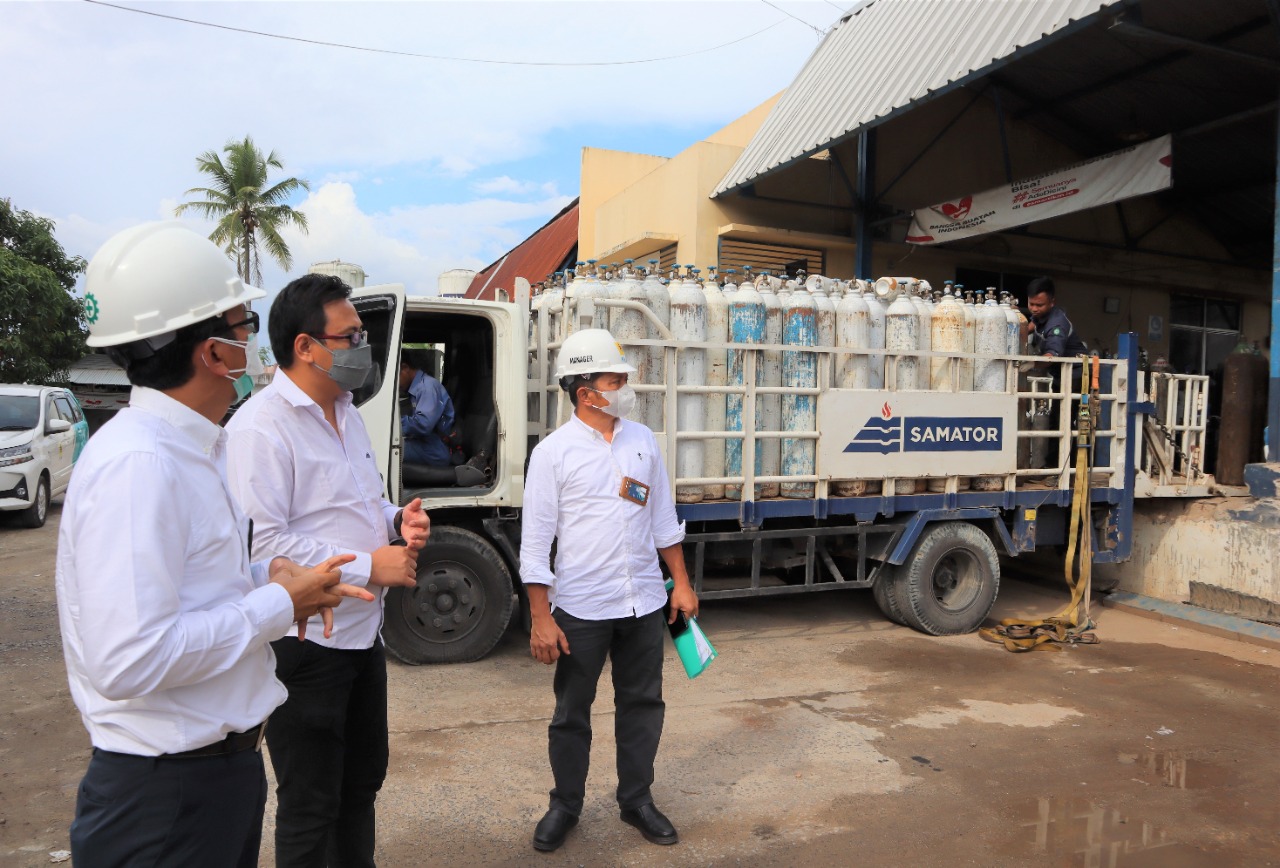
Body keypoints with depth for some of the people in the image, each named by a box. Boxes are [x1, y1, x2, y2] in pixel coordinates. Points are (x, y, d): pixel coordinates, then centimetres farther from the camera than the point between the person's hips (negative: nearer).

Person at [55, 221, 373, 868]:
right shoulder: (138, 464, -25)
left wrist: (267, 576, -2)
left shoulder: (190, 448, 7)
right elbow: (129, 661, -31)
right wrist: (276, 604, -20)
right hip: (166, 795, -9)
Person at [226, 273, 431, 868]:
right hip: (305, 643, -9)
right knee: (310, 806, 8)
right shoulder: (261, 426, -19)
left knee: (362, 781, 24)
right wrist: (368, 567, -22)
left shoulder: (346, 412, 11)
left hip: (363, 633, 9)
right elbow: (262, 541, -26)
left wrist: (398, 520, 1)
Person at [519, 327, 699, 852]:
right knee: (571, 713, 12)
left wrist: (681, 584, 9)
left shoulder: (643, 441, 4)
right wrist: (541, 619, -11)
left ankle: (636, 800, 33)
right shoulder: (553, 452, -9)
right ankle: (565, 805, 32)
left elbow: (663, 520, 11)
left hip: (644, 604, 4)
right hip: (580, 609, -3)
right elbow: (536, 542, -9)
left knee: (642, 705, 14)